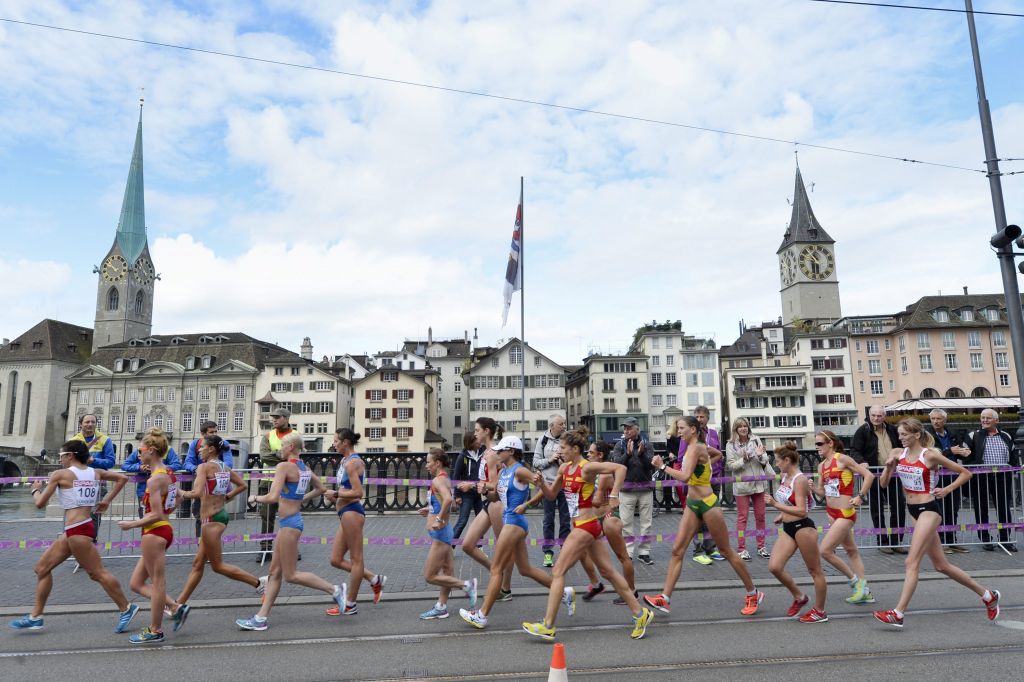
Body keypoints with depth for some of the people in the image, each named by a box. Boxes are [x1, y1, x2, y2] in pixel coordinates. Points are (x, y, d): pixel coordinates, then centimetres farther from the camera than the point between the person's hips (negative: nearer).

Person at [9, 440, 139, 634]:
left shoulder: (60, 474, -7)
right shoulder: (95, 472, 10)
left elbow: (40, 503, -3)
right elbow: (122, 478, 16)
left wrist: (36, 490, 18)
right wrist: (106, 500, 18)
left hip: (77, 530, -9)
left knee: (98, 572, -3)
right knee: (42, 567, 17)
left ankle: (126, 609, 2)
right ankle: (35, 616, 24)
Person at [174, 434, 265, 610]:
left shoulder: (204, 467, -13)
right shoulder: (225, 467, 9)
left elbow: (197, 493, -24)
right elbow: (242, 485, 15)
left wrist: (183, 493, -6)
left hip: (211, 518, -9)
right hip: (221, 514, 9)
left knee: (217, 565, 2)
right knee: (198, 563, 16)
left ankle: (258, 582, 2)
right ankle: (180, 603, 25)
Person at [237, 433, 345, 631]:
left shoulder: (284, 466, -17)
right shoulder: (304, 467, 9)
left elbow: (273, 497, -25)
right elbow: (321, 489, 20)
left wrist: (255, 498, -8)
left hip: (289, 523, -9)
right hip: (294, 518, 9)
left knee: (290, 575, 1)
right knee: (275, 572, 13)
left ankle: (334, 590, 4)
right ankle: (261, 617, 18)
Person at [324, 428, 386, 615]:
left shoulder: (352, 462, -14)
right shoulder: (345, 461, 15)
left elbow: (357, 493, -21)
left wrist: (335, 494, -11)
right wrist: (335, 496, 9)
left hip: (351, 512, -10)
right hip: (346, 514, 10)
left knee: (356, 559, 2)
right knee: (336, 560, 12)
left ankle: (351, 605, 13)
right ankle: (375, 580, 21)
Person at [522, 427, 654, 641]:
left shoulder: (587, 467, -16)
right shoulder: (564, 468, 8)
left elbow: (620, 468, -22)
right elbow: (551, 495, 14)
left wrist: (614, 495, -24)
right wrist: (541, 482, -4)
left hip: (586, 526, -9)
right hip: (580, 526, 9)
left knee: (558, 572, -6)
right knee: (607, 571, 15)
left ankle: (547, 626, 1)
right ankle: (640, 613, 24)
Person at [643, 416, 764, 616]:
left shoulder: (696, 448, -18)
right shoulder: (699, 446, 9)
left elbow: (685, 476, -30)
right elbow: (719, 454, 29)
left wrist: (662, 466, -22)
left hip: (707, 504, -9)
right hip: (693, 504, 9)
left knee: (726, 551, 5)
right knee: (677, 550, 0)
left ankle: (753, 594, 24)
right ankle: (665, 598, -2)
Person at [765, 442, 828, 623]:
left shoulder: (800, 479, -18)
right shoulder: (785, 476, 7)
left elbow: (801, 511, -24)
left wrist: (776, 505, -28)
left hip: (803, 527, -8)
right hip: (787, 528, 8)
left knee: (814, 570, 8)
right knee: (774, 567, -1)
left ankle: (820, 611, 23)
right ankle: (799, 597, 21)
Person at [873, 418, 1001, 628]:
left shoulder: (930, 455, -10)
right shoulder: (897, 453, 5)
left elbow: (966, 473, -2)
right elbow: (884, 483, 5)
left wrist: (947, 490, -12)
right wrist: (889, 466, -11)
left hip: (929, 510, -7)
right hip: (913, 510, 7)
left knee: (912, 562, -12)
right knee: (941, 565, 15)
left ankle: (898, 614, -12)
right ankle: (988, 595, 33)